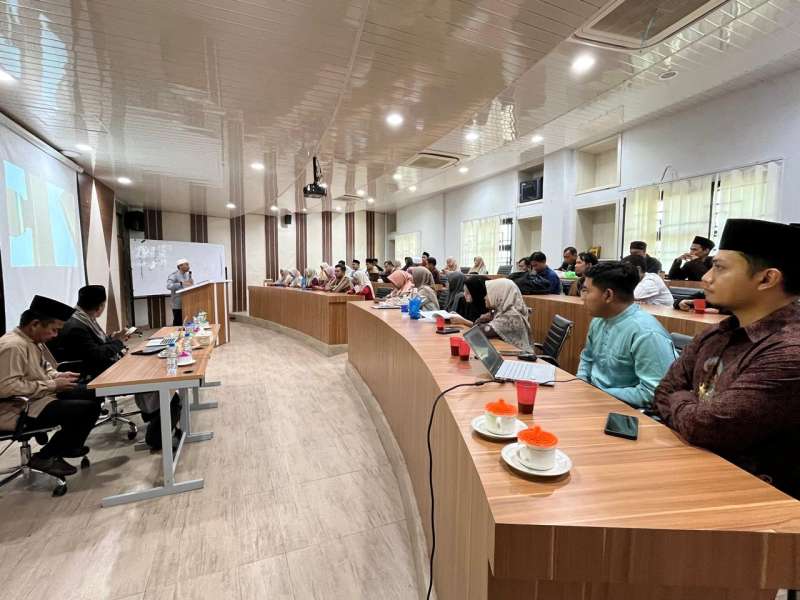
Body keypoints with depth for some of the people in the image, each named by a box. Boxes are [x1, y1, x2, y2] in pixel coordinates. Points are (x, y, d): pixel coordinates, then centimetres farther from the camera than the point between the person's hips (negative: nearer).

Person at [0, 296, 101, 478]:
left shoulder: (33, 341, 8)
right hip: (19, 411, -10)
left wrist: (57, 376, 2)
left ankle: (66, 447, 21)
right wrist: (52, 385, -22)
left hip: (36, 398, 11)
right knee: (89, 408, -22)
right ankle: (45, 457, -4)